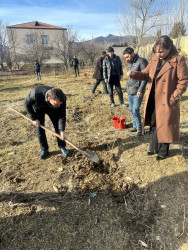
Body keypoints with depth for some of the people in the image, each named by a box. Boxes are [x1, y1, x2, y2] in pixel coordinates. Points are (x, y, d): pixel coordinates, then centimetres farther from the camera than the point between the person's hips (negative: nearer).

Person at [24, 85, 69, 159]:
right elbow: (27, 103, -23)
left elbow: (62, 115, -26)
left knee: (58, 126, -4)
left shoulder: (62, 98, -38)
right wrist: (34, 118, -21)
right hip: (38, 107, -1)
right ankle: (44, 149, 11)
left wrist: (62, 130, -32)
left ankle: (62, 147, 12)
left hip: (52, 108, 1)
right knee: (39, 128, -4)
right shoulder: (36, 94, -45)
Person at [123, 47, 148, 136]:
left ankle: (139, 129, 6)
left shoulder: (142, 61, -10)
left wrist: (140, 90, -19)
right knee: (131, 110, 11)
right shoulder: (129, 63, 14)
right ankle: (135, 126, 24)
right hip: (130, 91, 8)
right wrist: (127, 87, 14)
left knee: (135, 110, -9)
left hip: (137, 91, -8)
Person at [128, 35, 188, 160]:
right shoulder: (155, 59, 7)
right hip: (153, 100, 6)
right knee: (153, 124, 16)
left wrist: (174, 98, -15)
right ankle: (154, 148, 34)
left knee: (164, 126, 6)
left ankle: (163, 151, 26)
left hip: (166, 101, -6)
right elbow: (146, 74, 10)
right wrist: (134, 74, -10)